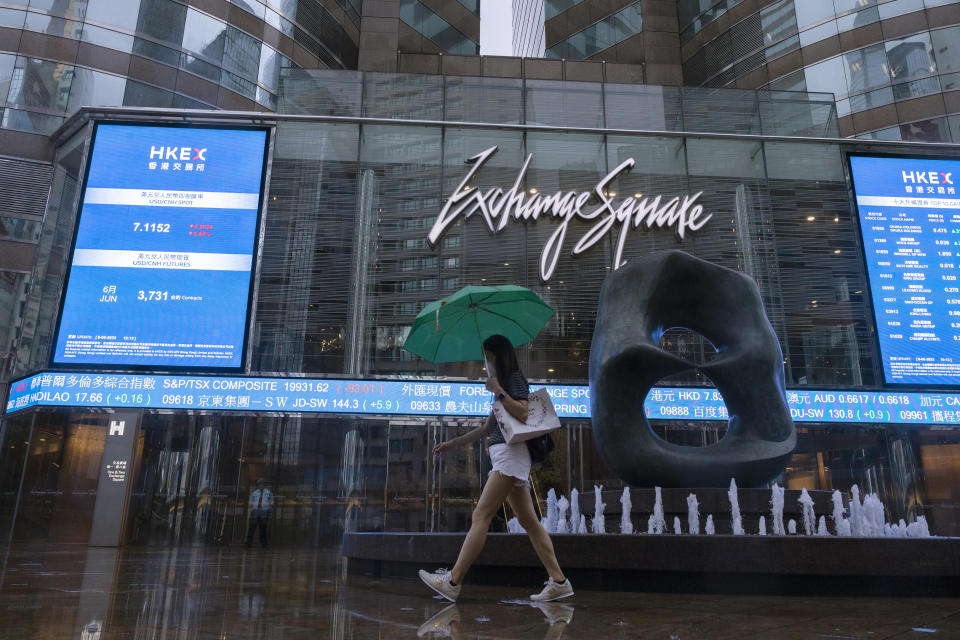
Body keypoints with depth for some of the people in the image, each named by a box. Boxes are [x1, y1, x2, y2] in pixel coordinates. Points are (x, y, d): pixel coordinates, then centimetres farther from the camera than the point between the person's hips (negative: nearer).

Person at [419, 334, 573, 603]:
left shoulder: (515, 378, -2)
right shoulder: (504, 385, 25)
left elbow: (523, 414, -18)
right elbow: (486, 429, 26)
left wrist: (498, 391, -15)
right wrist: (451, 443, 24)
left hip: (511, 453, -10)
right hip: (503, 456, 10)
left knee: (481, 515, -12)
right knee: (528, 521, 5)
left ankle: (452, 581, -12)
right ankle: (558, 582, 5)